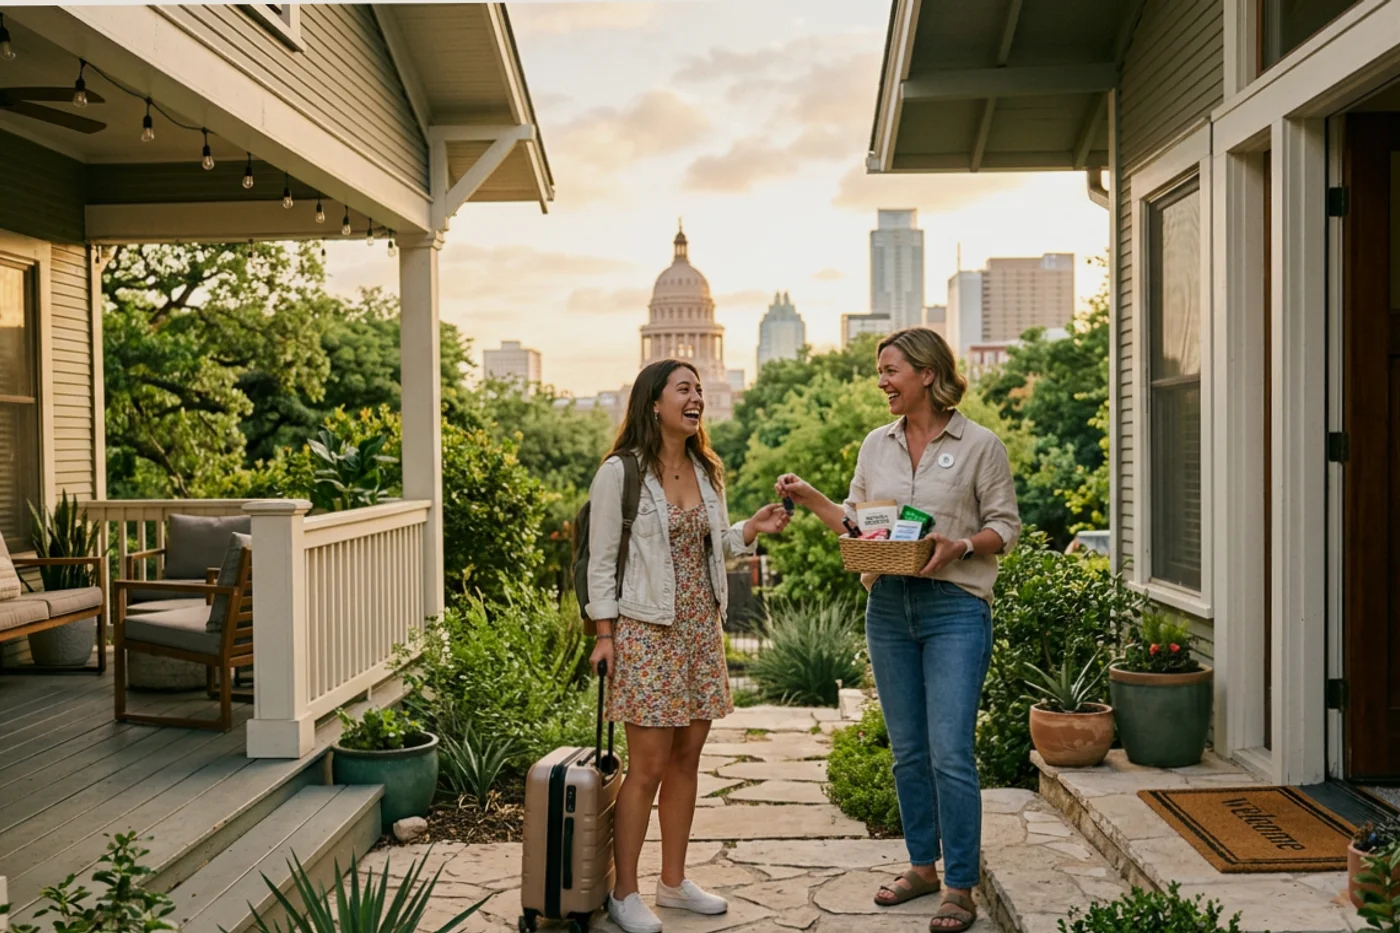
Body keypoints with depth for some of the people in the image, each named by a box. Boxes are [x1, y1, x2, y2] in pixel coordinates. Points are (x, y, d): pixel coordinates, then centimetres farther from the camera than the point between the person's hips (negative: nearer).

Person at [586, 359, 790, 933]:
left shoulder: (706, 471, 11)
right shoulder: (620, 471, -8)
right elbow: (601, 559, -7)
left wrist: (752, 530, 0)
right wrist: (605, 633, -11)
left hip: (702, 630, 6)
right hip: (646, 632, -6)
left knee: (686, 760, 12)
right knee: (648, 766, -2)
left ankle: (674, 881, 25)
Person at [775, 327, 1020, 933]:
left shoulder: (979, 445, -3)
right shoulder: (877, 444, 12)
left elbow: (1006, 526, -1)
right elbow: (855, 522, 15)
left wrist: (960, 546, -18)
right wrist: (810, 498, 1)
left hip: (954, 608, -5)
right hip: (888, 607, 5)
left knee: (950, 753, -7)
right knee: (908, 751, 13)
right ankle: (923, 866, 28)